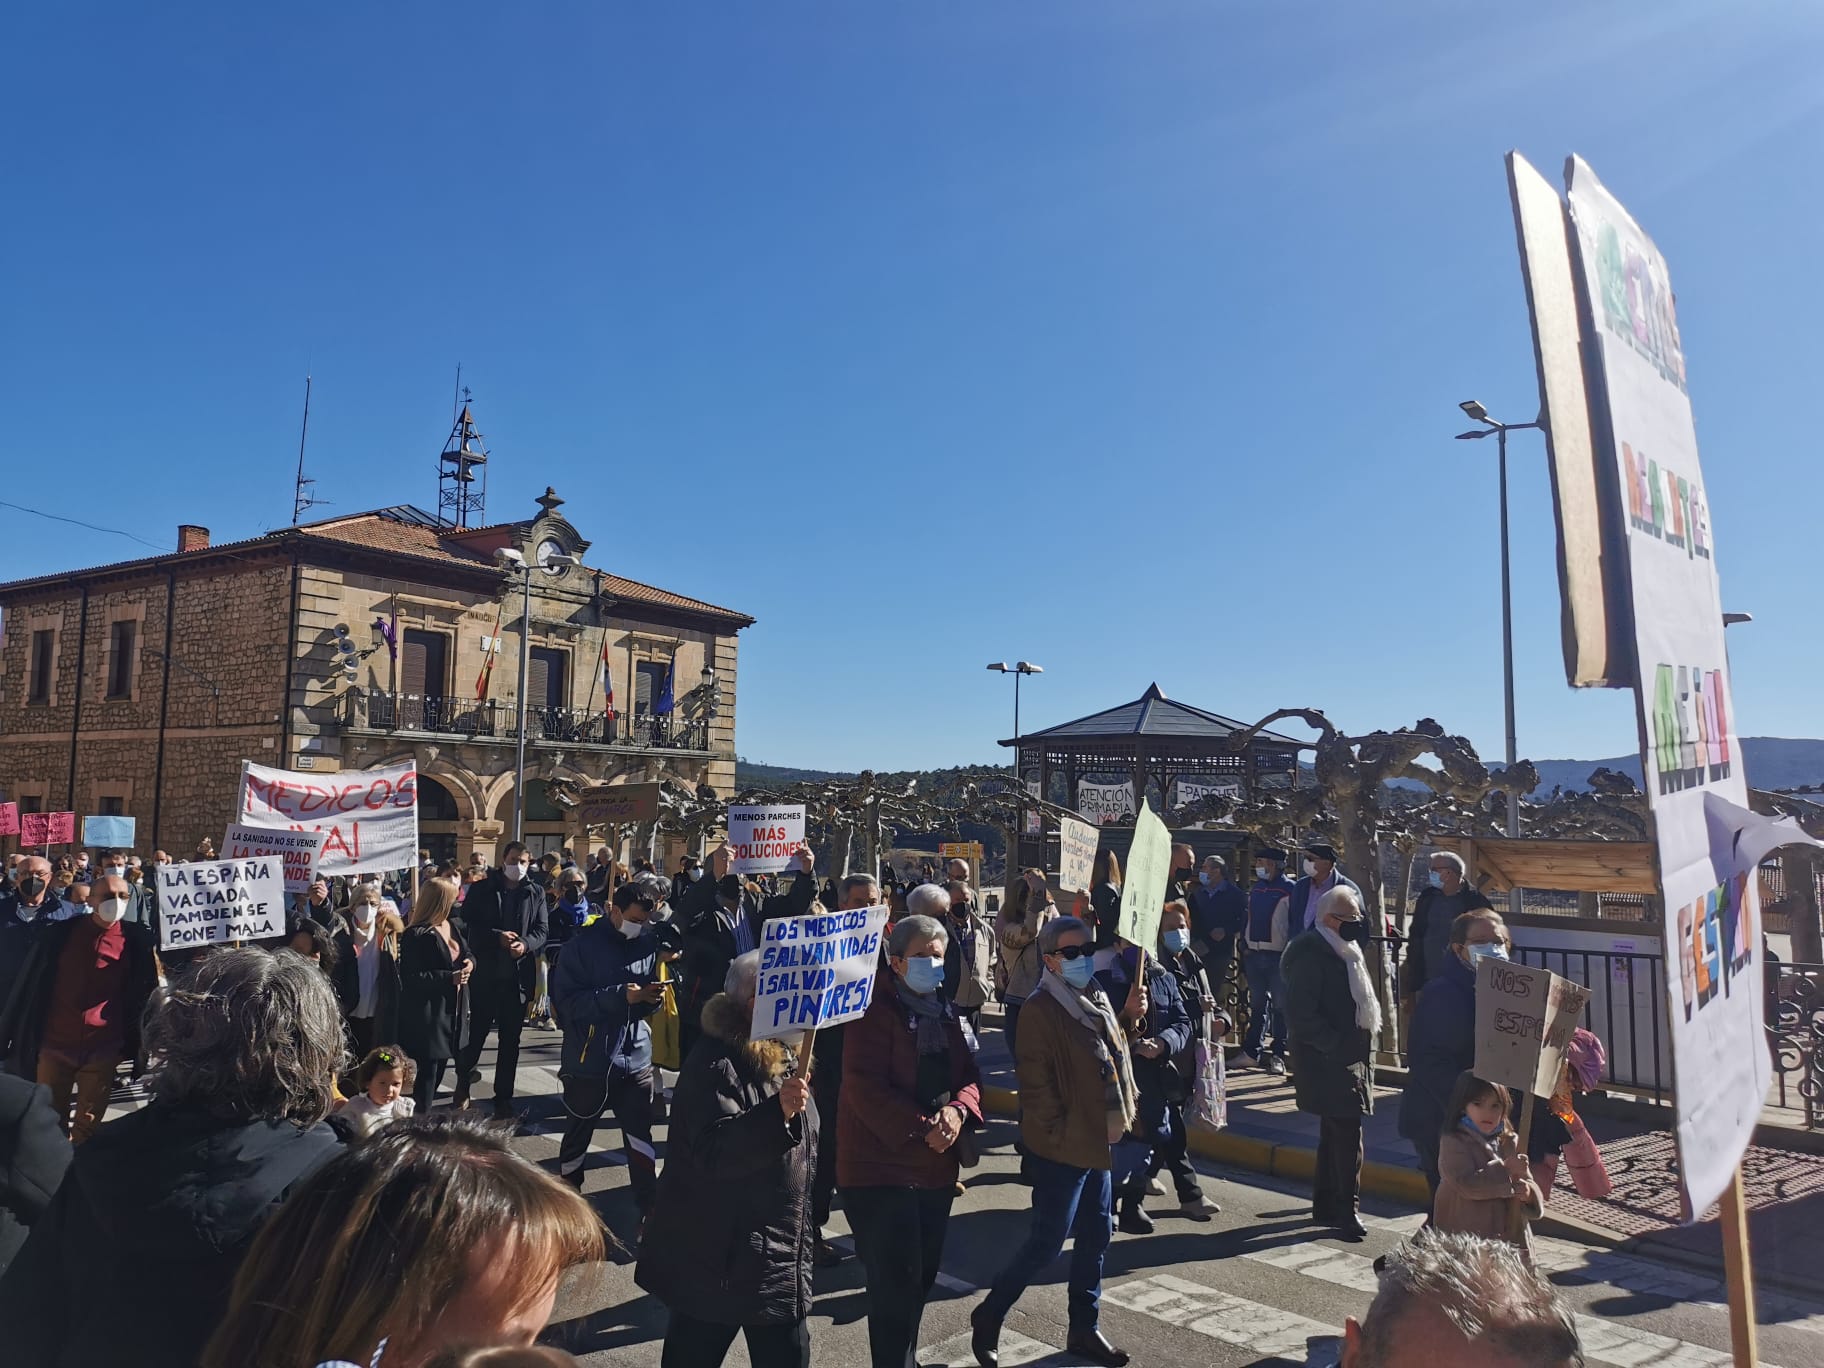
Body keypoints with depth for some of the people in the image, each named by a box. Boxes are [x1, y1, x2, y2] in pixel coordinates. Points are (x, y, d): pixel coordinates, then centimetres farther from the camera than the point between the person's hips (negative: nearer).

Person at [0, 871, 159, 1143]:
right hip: (54, 1044, 1)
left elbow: (146, 994, 2)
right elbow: (29, 985, 4)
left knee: (87, 1127, 9)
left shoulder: (137, 941, -3)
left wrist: (135, 1044, 1)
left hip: (104, 1049, -1)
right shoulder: (60, 933, -2)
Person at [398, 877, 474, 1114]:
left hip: (451, 1010, 9)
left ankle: (424, 1109, 31)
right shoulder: (416, 936, -18)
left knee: (440, 1066, 18)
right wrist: (450, 978, -24)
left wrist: (470, 963, -3)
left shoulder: (451, 926, 8)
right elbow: (412, 977, -22)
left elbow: (466, 952, 20)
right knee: (428, 1070, -3)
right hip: (427, 1014, -9)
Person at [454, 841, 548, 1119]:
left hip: (519, 976, 1)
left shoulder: (536, 892, 3)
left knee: (510, 1040, 9)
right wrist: (497, 937, -19)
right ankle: (463, 1081, 38)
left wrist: (525, 944, -20)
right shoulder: (481, 889, 0)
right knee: (476, 1033, 12)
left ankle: (504, 1099, 18)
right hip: (485, 974, -1)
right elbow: (468, 926, -5)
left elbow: (541, 931, 0)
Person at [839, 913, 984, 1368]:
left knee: (923, 1275, 17)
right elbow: (864, 1086, -20)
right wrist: (922, 1127, -24)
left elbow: (969, 1074, 9)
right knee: (897, 1280, -4)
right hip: (881, 1165, -7)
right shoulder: (875, 1011, -13)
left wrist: (958, 1110, -13)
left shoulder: (947, 1011, 10)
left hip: (937, 1166, 7)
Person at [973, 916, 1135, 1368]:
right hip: (1062, 1146, -8)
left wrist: (1128, 1103, 8)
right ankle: (988, 1317, 18)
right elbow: (1035, 1082, -19)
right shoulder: (1040, 1009, -18)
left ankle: (1084, 1329, 31)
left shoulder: (1097, 999, 8)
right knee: (1047, 1242, -1)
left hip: (1098, 1141, 8)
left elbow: (1117, 1055, 16)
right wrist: (1058, 1132, -17)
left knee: (1094, 1237, 16)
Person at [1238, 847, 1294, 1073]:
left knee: (1279, 1006, 0)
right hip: (1253, 955, 7)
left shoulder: (1288, 889, -8)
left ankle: (1277, 1055, 7)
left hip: (1278, 956, -7)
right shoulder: (1255, 889, 13)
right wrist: (1245, 946, 13)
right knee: (1256, 1005, 13)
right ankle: (1252, 1052, 19)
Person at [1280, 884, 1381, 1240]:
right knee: (1347, 1132, -9)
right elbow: (1300, 1014, -22)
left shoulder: (1346, 952, 14)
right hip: (1327, 1062, -10)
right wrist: (1338, 1045, -22)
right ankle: (1346, 1210, 1)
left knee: (1335, 1133, 15)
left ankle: (1325, 1206, 25)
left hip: (1349, 1058, 10)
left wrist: (1362, 1046, 11)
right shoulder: (1311, 955, -17)